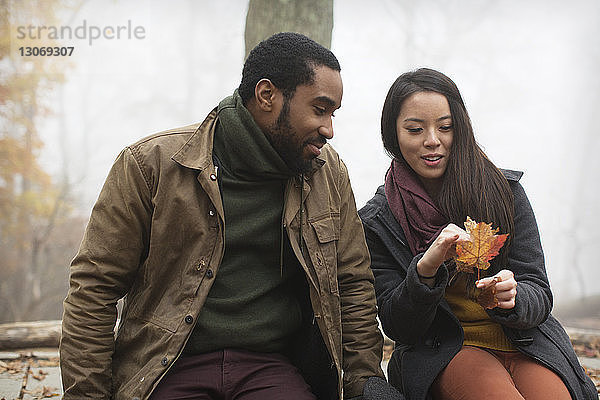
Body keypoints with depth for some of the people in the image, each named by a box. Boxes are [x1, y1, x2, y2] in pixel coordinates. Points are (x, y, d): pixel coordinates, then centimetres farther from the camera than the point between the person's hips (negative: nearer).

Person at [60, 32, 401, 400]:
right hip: (172, 369, -3)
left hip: (271, 369, 3)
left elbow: (353, 284, 14)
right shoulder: (153, 162, -5)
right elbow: (93, 288, -2)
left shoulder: (328, 172, 7)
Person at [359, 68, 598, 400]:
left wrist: (509, 297, -26)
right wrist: (425, 269, -25)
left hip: (523, 345, 2)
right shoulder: (377, 221, -2)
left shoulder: (504, 190, 0)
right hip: (441, 351, -2)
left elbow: (539, 297, -1)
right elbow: (396, 327, -6)